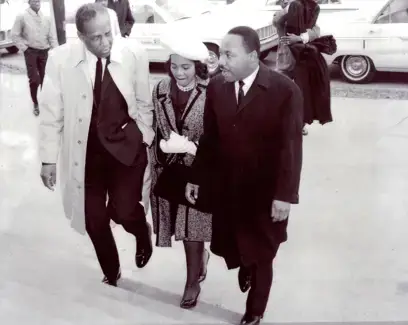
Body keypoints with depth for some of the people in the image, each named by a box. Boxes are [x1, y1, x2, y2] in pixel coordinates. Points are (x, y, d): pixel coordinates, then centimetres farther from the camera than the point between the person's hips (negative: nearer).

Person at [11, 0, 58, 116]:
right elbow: (15, 35, -3)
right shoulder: (22, 17, -7)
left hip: (44, 51, 4)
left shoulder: (45, 18, 5)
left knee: (44, 78, 11)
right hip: (31, 51, -4)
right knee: (34, 79, -6)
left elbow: (51, 36, 9)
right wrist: (24, 48, -8)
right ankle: (35, 103, 12)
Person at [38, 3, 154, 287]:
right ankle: (111, 273, 37)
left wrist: (146, 140, -2)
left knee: (124, 211, -12)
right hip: (85, 153, 1)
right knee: (95, 220, 8)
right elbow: (51, 112, -5)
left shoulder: (134, 53, -13)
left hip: (126, 148, -1)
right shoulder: (61, 59, -13)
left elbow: (145, 104, -1)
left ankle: (142, 231, 28)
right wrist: (49, 158, -3)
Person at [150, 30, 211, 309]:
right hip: (168, 170, 4)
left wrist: (189, 146, -23)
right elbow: (156, 132, 8)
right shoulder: (161, 90, -2)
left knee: (191, 231, 6)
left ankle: (193, 281, 28)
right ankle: (201, 259, 45)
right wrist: (160, 156, 8)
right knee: (184, 231, 15)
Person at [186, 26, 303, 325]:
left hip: (265, 191, -3)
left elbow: (291, 146, -16)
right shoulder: (217, 86, -5)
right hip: (226, 186, 3)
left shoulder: (285, 90, -18)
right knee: (229, 245, 11)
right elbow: (209, 137, 3)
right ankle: (245, 266, 48)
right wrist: (197, 178, 5)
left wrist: (285, 195, -18)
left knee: (261, 255, 13)